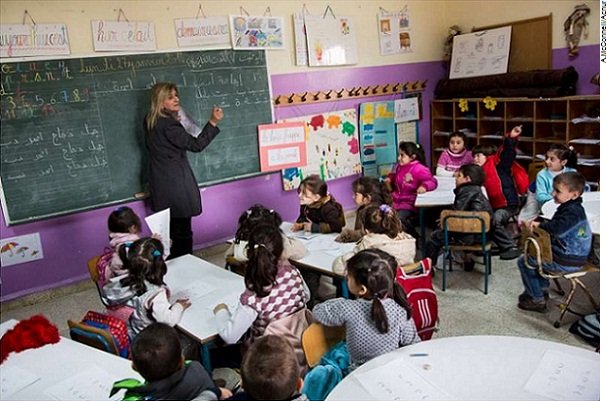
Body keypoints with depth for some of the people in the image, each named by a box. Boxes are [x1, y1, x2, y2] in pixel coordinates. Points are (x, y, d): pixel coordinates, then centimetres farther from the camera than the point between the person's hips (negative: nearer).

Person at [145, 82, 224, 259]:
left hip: (161, 184, 9)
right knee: (182, 233, 0)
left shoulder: (149, 122, 8)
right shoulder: (168, 125, -19)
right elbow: (196, 145, -22)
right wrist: (213, 122, -28)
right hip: (177, 184, -9)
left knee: (169, 232, 16)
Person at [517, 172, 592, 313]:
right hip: (571, 255, 11)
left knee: (524, 262, -3)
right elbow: (555, 225, 16)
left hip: (566, 262, -11)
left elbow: (558, 229, -40)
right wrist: (540, 223, 1)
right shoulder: (570, 207, 6)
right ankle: (542, 289, 37)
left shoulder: (573, 212, -26)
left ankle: (537, 300, 7)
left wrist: (540, 224, -24)